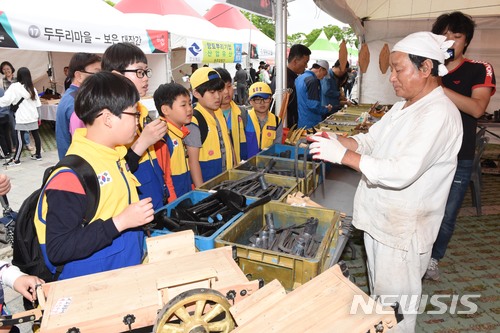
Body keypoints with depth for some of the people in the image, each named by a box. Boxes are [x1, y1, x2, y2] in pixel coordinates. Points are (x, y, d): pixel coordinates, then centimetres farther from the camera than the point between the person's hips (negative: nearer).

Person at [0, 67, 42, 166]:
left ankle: (16, 160, 5)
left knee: (20, 139, -2)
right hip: (33, 117, 6)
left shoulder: (14, 87, -9)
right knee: (36, 136, 11)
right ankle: (38, 155, 19)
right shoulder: (32, 87, 9)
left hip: (22, 118, -6)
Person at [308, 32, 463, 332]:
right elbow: (371, 140, 10)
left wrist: (343, 155, -31)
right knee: (379, 290, 26)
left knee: (396, 304, 9)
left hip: (404, 228, -9)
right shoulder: (404, 106, 9)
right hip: (380, 217, 9)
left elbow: (403, 171, -31)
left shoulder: (439, 114, -22)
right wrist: (338, 142, -9)